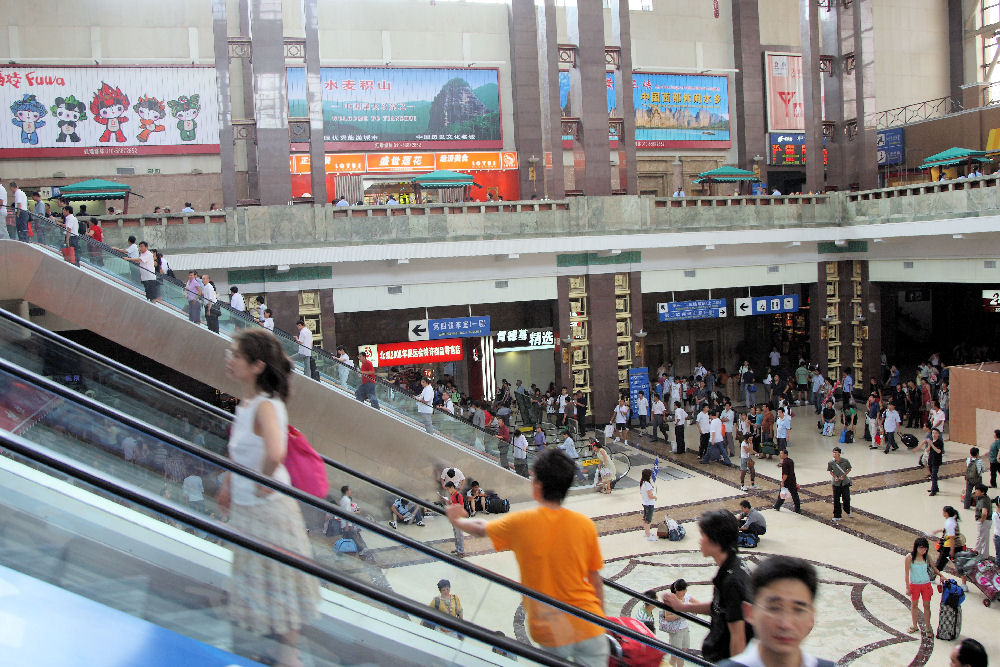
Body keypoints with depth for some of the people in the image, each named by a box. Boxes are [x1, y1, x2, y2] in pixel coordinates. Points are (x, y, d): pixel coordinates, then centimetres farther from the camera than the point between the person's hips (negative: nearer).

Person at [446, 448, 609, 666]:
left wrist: (457, 519, 32)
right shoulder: (585, 524, -5)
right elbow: (596, 581, 2)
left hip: (550, 632, -1)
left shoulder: (521, 523, -8)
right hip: (588, 627, 1)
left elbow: (481, 529, 12)